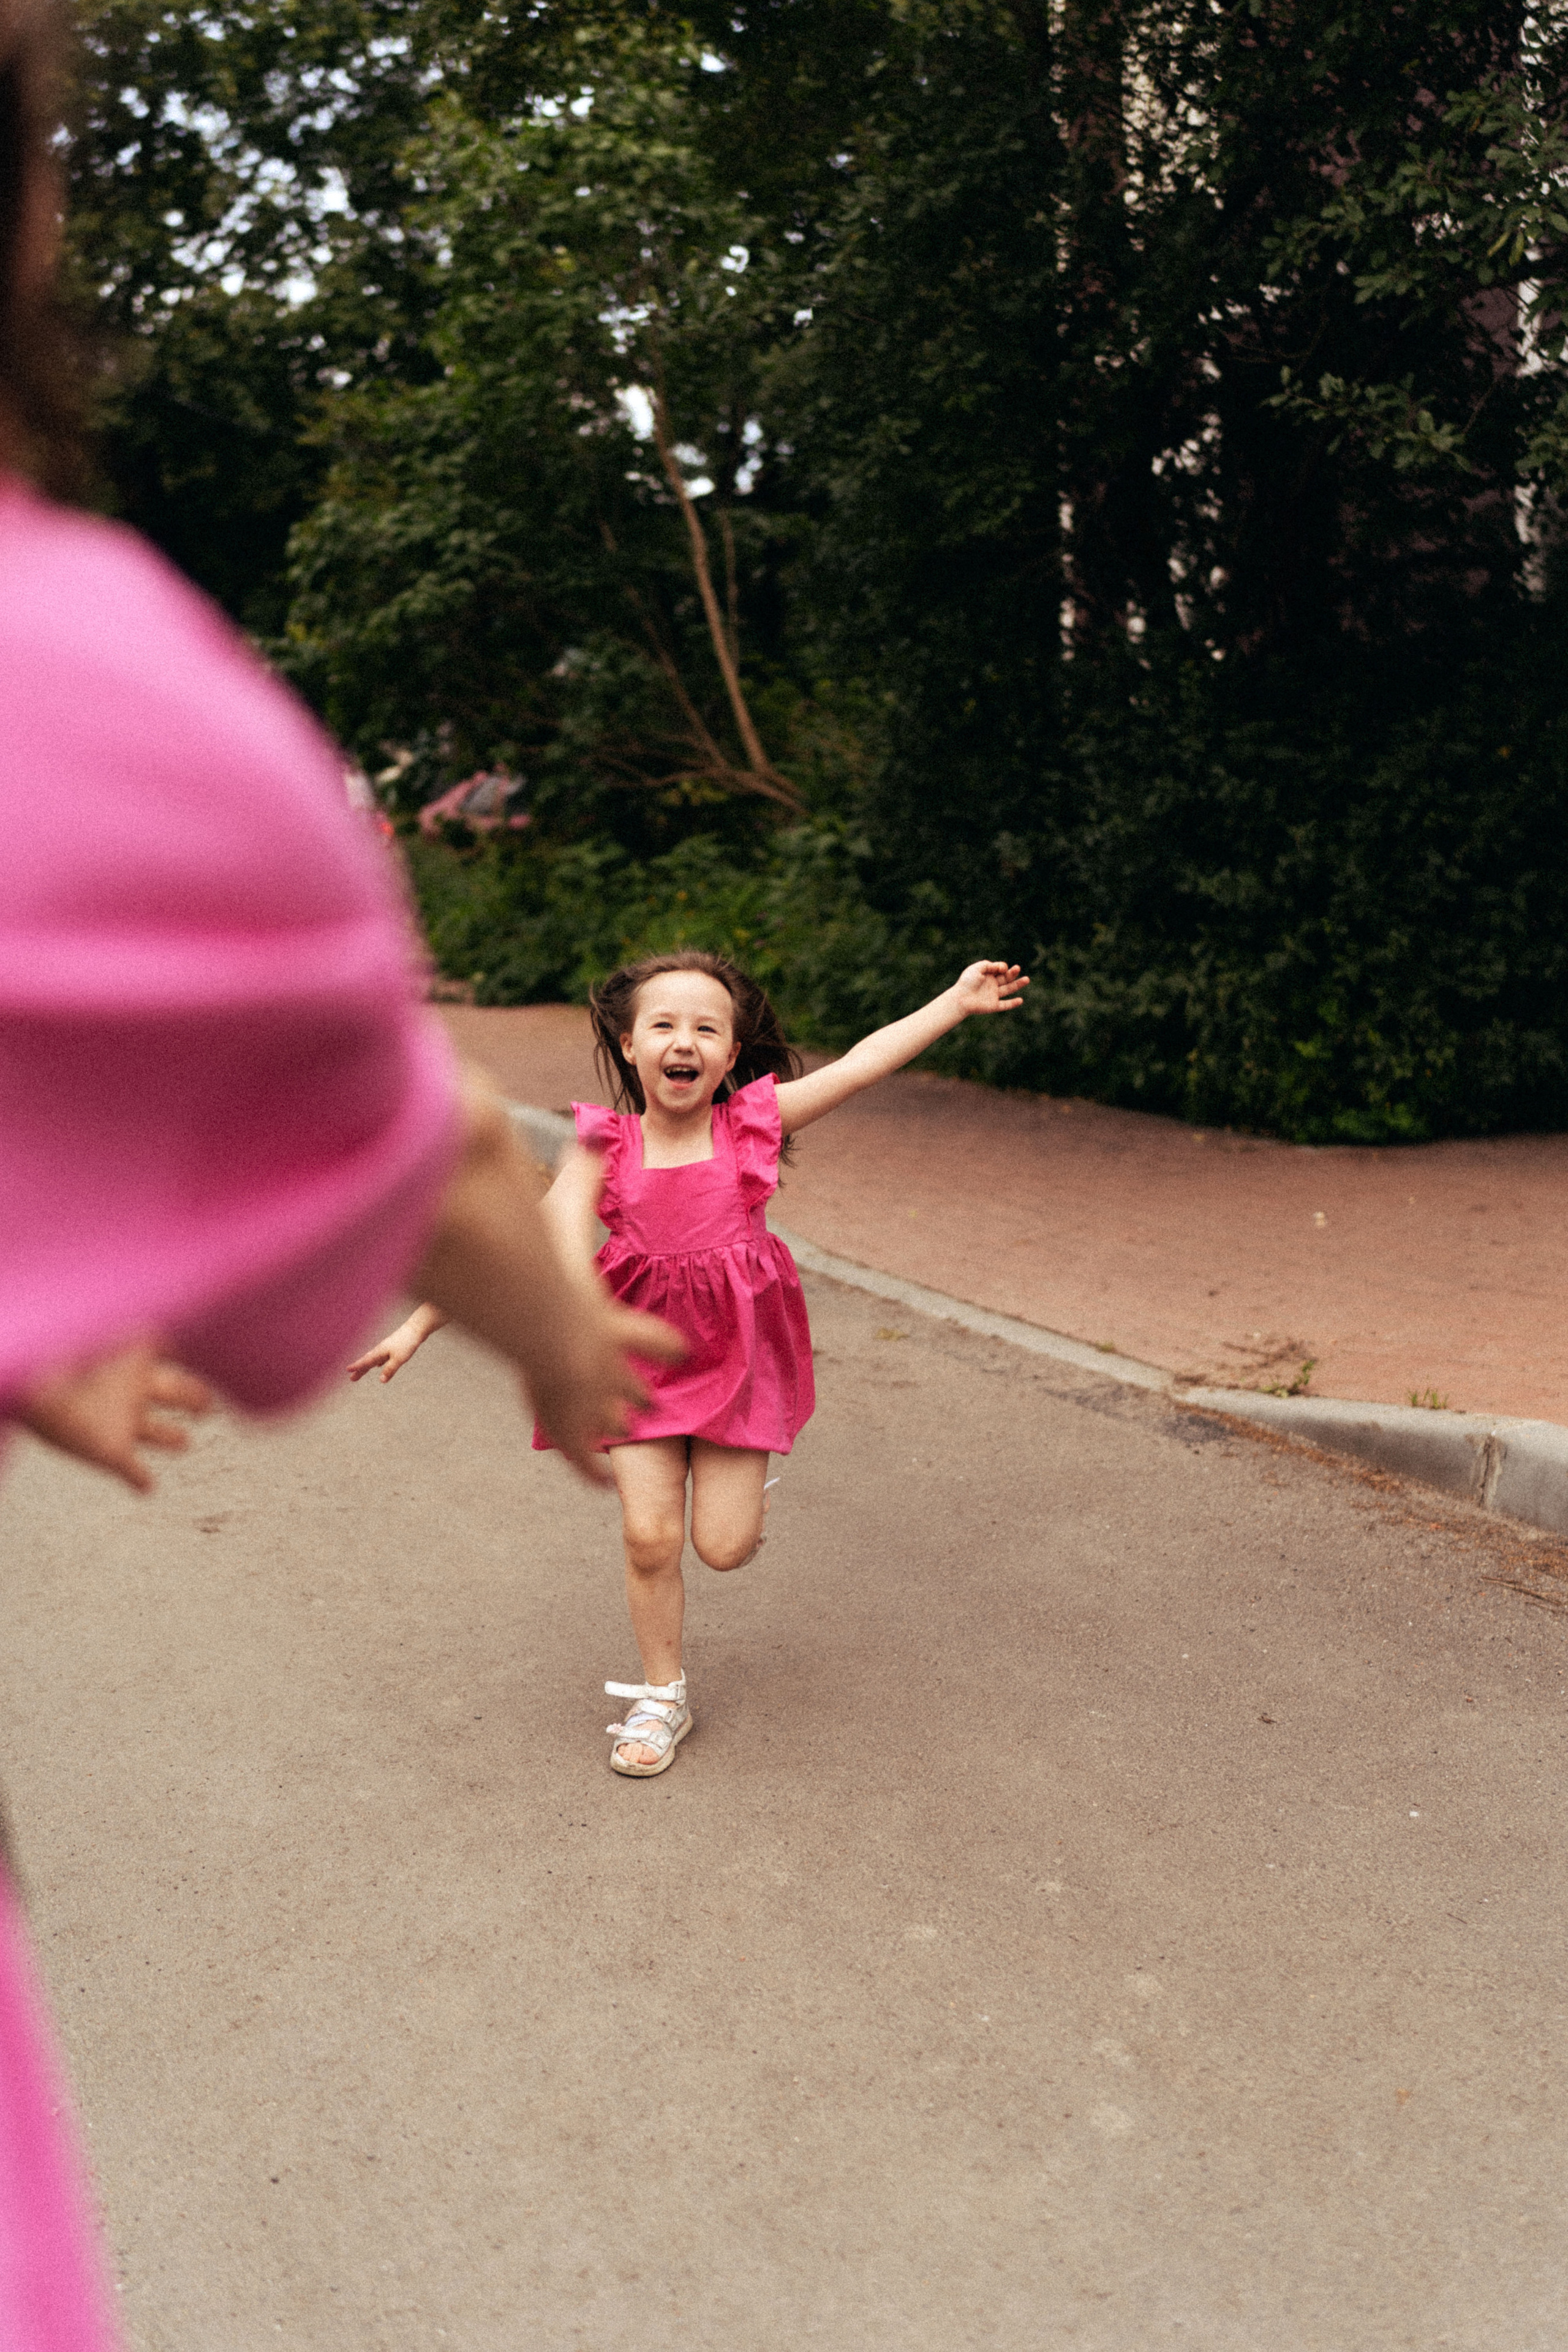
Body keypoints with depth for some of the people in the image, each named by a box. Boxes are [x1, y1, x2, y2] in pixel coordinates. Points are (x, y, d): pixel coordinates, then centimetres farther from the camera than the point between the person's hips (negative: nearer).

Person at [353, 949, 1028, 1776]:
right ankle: (661, 1698, 21)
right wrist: (418, 1324, -16)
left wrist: (957, 1001, -9)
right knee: (649, 1535, -3)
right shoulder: (605, 1147, -10)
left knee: (723, 1546, 0)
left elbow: (864, 1062, -8)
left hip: (738, 1353, 0)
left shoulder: (753, 1120, -8)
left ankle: (739, 1484, 39)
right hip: (644, 1357, 0)